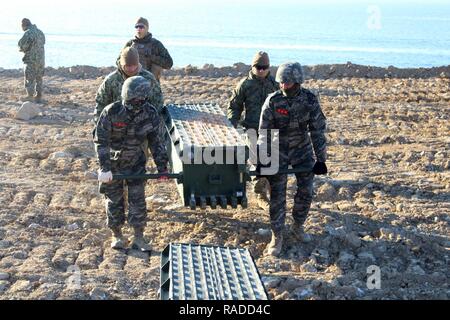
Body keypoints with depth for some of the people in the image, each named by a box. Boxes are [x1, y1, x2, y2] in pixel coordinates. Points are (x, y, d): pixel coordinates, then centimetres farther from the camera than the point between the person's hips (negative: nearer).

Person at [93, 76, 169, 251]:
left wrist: (162, 167, -5)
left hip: (135, 162, 2)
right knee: (114, 200, 6)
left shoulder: (150, 113, -16)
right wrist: (104, 168, -27)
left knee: (137, 199, -1)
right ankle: (117, 235, 22)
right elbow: (101, 141, -22)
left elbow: (155, 141, -5)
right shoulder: (111, 112, -26)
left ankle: (138, 238, 10)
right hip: (112, 162, -2)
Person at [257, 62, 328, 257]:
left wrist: (320, 159, -12)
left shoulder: (310, 100, -14)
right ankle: (277, 237, 6)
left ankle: (298, 227, 28)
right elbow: (265, 131, -13)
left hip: (302, 150, 2)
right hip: (279, 151, -2)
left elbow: (317, 130, -10)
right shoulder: (273, 101, -16)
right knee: (277, 195, -4)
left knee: (306, 192, 5)